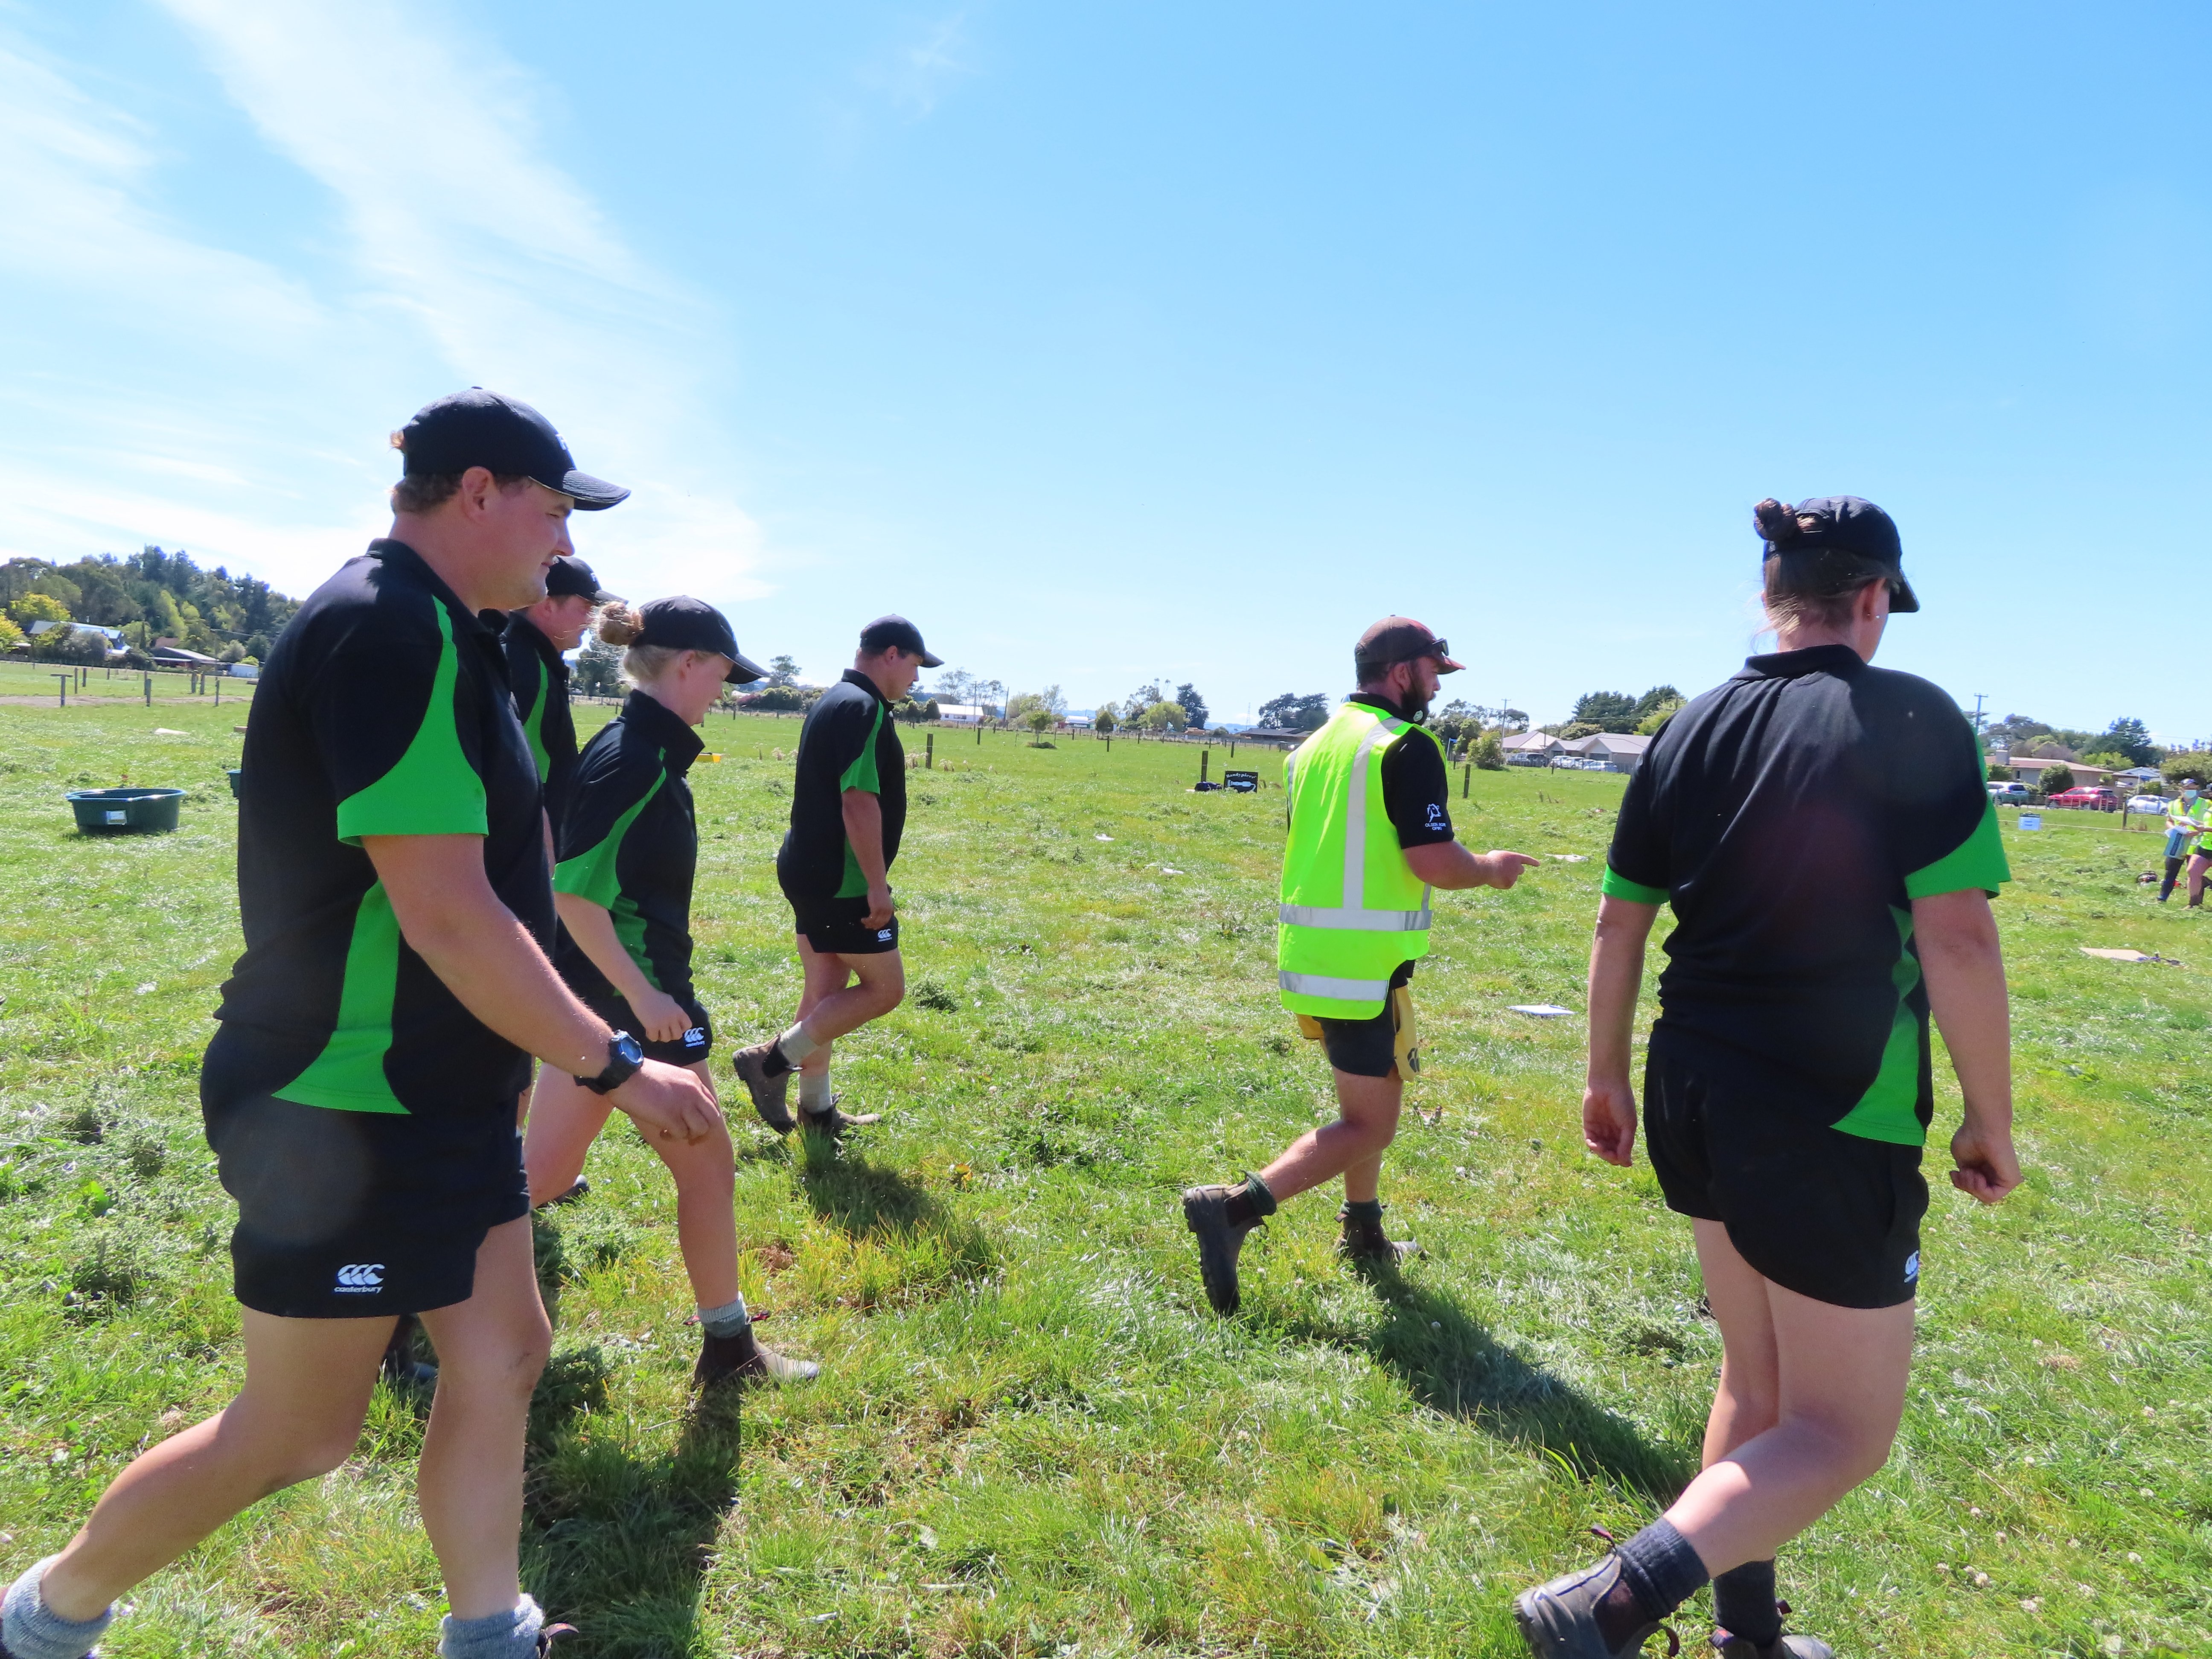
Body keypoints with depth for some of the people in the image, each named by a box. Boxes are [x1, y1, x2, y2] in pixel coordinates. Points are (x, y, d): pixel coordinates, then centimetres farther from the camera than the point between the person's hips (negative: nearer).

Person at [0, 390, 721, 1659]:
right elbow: (443, 912, -27)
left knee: (502, 1359, 14)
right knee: (304, 1432, 9)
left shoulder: (435, 634, 11)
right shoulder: (391, 632, -22)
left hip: (448, 1101, 9)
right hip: (349, 1119, -9)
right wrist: (616, 1067, -21)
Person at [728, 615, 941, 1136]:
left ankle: (816, 1108, 25)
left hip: (810, 872, 10)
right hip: (840, 880, -10)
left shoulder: (833, 702, 16)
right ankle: (774, 1059, 1)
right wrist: (877, 886, -21)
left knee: (826, 989, 15)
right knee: (884, 987, -1)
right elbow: (859, 803, -24)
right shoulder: (864, 709, -16)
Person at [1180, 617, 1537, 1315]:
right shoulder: (1408, 747, -12)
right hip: (1366, 966, -9)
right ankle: (1233, 1208, -11)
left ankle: (1364, 1235, 35)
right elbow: (1436, 863, -19)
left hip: (1305, 957, 9)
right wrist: (1489, 869, 1)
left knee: (1365, 1102, 25)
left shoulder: (1315, 746, 13)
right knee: (1369, 1127, 0)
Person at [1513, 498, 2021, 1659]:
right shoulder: (1911, 720, -11)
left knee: (1757, 1387, 23)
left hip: (1692, 1100, 6)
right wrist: (1990, 1121, -4)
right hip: (1833, 1127, -6)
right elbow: (1956, 937, -17)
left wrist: (1608, 1078, 17)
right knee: (1842, 1432, 8)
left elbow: (1618, 924, 7)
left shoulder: (1692, 729, 5)